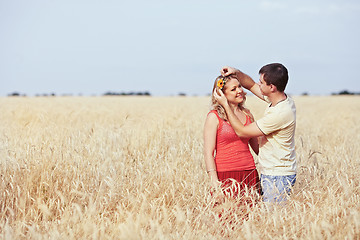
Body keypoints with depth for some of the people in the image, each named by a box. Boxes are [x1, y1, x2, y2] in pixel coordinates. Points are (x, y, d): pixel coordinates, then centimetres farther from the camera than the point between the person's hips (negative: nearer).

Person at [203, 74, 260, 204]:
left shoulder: (247, 114, 13)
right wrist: (215, 184, -14)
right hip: (226, 176, -4)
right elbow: (208, 153, -6)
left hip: (249, 175, 5)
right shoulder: (214, 116, -3)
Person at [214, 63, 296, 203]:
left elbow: (241, 132, -17)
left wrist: (226, 104, -10)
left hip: (278, 176, -10)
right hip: (269, 173, 10)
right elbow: (251, 85, 21)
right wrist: (236, 73, 3)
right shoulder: (281, 99, 4)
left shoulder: (281, 113, -25)